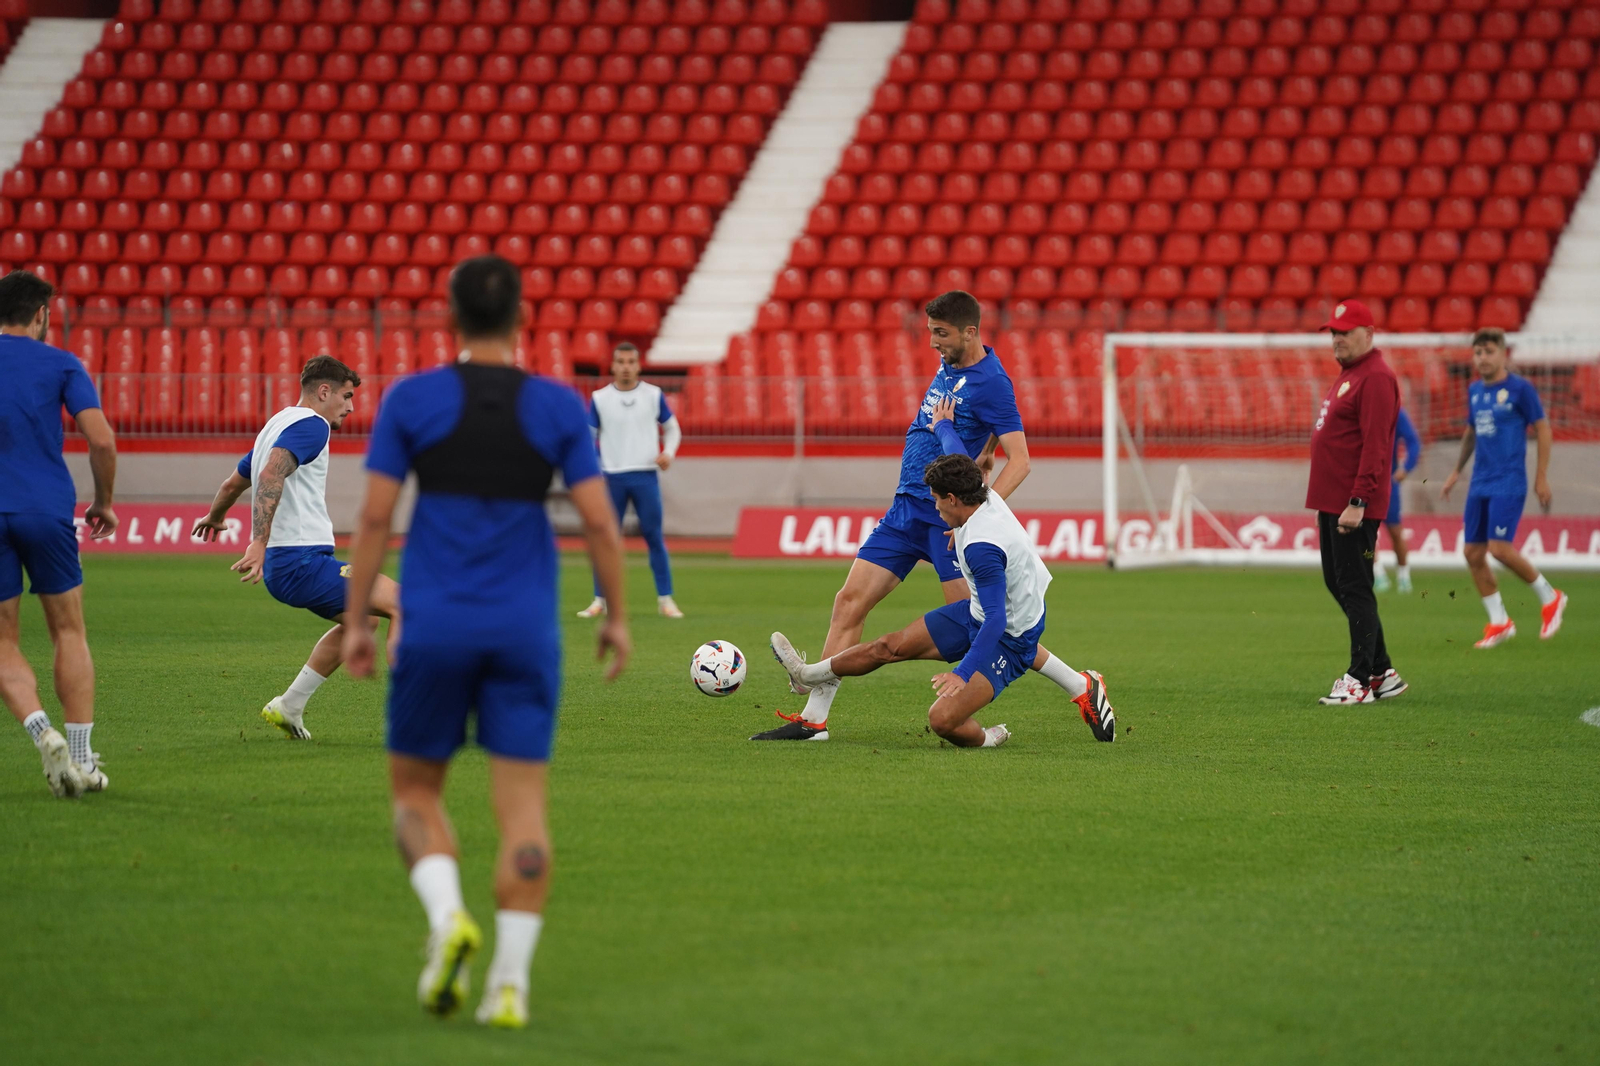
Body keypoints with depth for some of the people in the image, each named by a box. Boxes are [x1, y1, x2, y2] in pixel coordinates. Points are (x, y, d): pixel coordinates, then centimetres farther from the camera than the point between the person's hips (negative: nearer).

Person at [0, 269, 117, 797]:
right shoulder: (60, 364, 3)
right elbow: (101, 440, -6)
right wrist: (104, 503, 10)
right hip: (47, 511, -1)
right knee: (69, 634, 12)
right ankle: (80, 759, 8)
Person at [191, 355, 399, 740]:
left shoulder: (278, 423, 21)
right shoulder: (311, 425, -10)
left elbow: (234, 482, 34)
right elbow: (271, 476, -27)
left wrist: (214, 517, 54)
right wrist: (259, 542, -35)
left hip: (283, 564, 10)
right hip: (302, 562, -10)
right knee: (400, 602, -13)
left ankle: (288, 707, 25)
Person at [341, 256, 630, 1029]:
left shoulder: (410, 400, -2)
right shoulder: (559, 408, 0)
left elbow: (373, 516, -4)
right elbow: (600, 521, -3)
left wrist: (357, 621, 4)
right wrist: (617, 615, 9)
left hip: (435, 625, 0)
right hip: (526, 631, 1)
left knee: (416, 791, 14)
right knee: (522, 805, 3)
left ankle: (447, 916, -12)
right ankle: (510, 983, -5)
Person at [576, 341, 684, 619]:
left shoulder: (654, 396, 4)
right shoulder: (599, 398, 3)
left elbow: (672, 429, 14)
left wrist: (668, 453, -5)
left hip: (646, 476, 0)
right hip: (611, 478, 0)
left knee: (654, 538, -1)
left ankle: (665, 599, 6)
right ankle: (600, 601, 9)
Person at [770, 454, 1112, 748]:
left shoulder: (981, 548, -34)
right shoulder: (988, 497, -7)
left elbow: (996, 620, -36)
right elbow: (957, 467, 16)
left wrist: (963, 675, -40)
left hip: (1007, 641, -10)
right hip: (976, 613, 10)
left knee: (942, 720, -25)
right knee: (891, 646, 15)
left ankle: (985, 739, 5)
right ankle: (811, 673, 32)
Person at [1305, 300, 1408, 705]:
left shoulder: (1376, 378, -14)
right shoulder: (1346, 375, 19)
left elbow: (1375, 447, -21)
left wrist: (1357, 503, -25)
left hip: (1355, 506, -11)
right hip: (1332, 501, 11)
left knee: (1354, 588, -8)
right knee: (1337, 583, 14)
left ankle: (1360, 681, -4)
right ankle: (1383, 673, 20)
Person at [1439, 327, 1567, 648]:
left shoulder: (1520, 389, -7)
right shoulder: (1474, 391, 11)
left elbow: (1543, 429, -5)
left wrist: (1541, 477, -9)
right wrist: (1457, 471, 25)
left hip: (1509, 483, -7)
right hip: (1480, 484, 7)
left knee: (1500, 548, -16)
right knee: (1472, 553, 2)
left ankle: (1550, 598, 6)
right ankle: (1499, 623, 13)